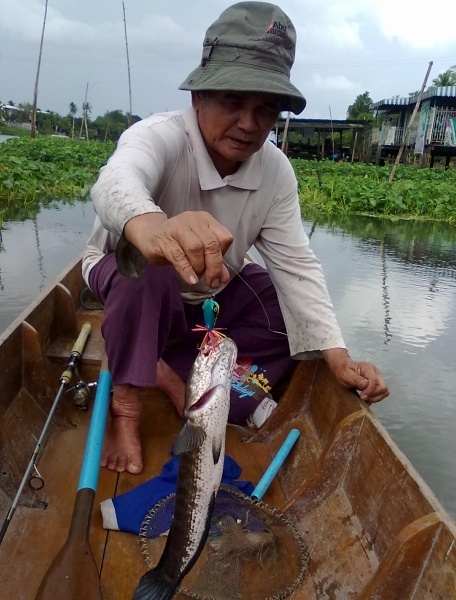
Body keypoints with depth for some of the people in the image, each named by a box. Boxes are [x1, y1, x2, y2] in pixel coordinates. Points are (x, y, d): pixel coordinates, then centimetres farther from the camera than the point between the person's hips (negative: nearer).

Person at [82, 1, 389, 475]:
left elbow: (296, 264, -17)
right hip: (128, 280, -4)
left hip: (212, 298, 5)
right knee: (146, 269, -38)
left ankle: (172, 371, -10)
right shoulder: (161, 136, -29)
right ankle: (125, 402, -18)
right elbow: (117, 181, -52)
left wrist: (337, 355, -28)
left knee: (296, 317, -12)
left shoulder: (275, 170, -16)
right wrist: (149, 226, -78)